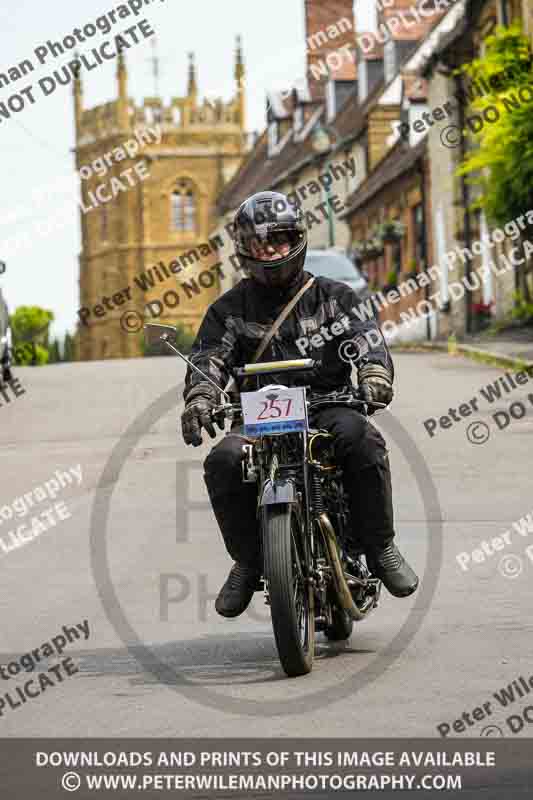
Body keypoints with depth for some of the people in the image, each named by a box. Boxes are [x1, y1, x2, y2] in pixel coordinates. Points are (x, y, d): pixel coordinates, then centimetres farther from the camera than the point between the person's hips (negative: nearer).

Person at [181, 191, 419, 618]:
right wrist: (199, 400, -23)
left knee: (362, 438, -33)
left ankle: (380, 547, -19)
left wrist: (375, 375, -27)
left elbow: (365, 334, -4)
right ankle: (247, 561, -9)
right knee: (223, 462, -29)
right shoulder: (230, 308, 13)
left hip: (327, 406, -1)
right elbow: (208, 357, -1)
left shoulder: (332, 296, 12)